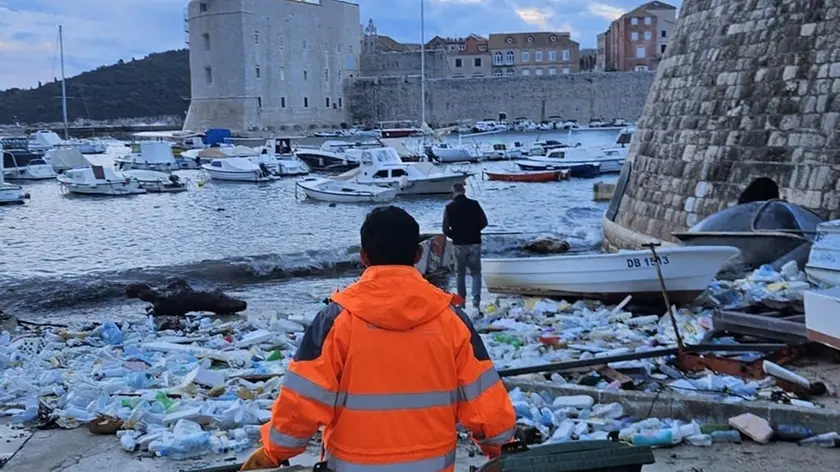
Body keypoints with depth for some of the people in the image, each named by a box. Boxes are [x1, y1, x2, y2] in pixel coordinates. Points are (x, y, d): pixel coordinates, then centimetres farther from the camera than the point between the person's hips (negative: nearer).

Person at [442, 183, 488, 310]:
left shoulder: (449, 207, -6)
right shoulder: (474, 204, -4)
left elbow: (445, 229, -8)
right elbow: (484, 222, -2)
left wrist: (454, 236, 11)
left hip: (459, 244, 0)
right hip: (474, 243, 0)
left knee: (460, 273, 14)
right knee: (476, 272, 8)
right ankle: (476, 298, -10)